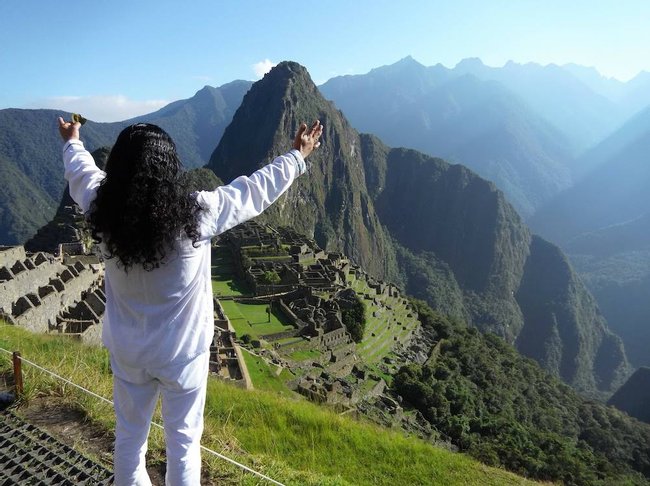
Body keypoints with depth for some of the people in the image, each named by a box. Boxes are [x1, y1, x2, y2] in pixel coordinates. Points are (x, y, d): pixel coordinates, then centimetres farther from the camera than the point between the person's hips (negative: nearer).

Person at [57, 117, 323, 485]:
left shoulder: (103, 211, -15)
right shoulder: (195, 215, -25)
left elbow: (82, 172, 8)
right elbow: (256, 189, -12)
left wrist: (72, 142, 30)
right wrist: (297, 157, 4)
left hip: (127, 350, 4)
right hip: (182, 352, -3)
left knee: (130, 435, 24)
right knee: (183, 439, 17)